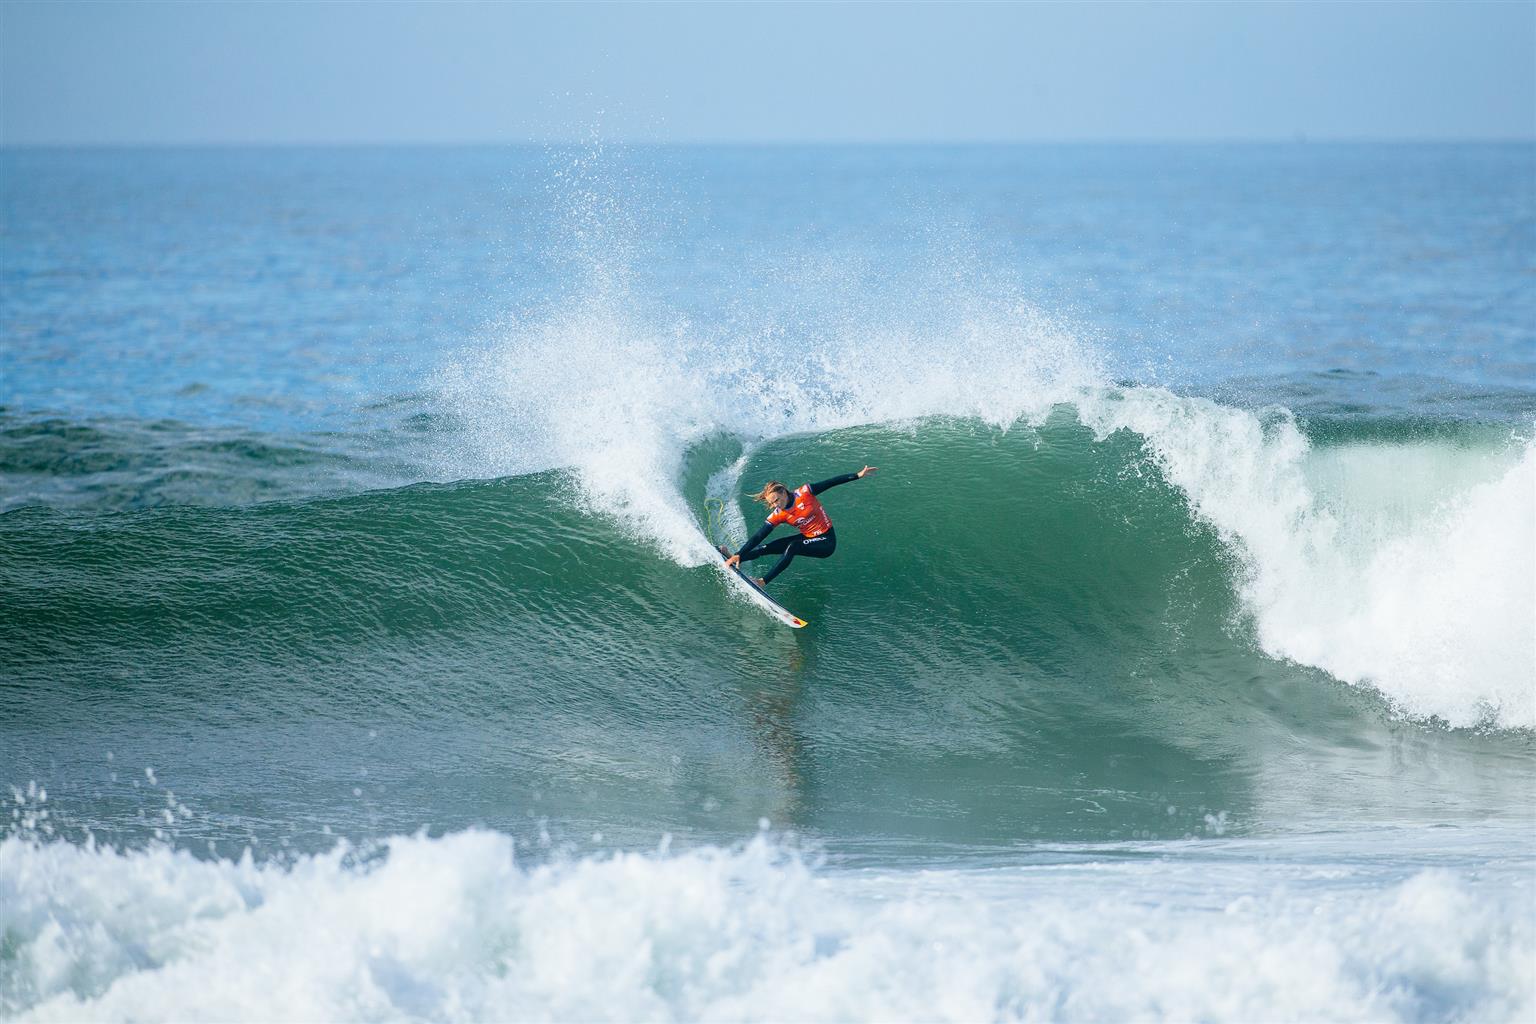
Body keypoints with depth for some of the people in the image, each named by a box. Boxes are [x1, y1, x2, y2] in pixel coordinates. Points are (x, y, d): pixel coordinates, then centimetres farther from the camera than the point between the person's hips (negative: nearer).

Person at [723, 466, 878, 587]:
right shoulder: (778, 515, -7)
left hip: (826, 542, -5)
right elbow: (758, 537, -10)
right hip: (808, 539, 5)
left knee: (792, 547, -28)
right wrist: (739, 555, -19)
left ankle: (764, 581, -31)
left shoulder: (804, 493, -17)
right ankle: (734, 560, -2)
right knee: (770, 547, -9)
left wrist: (858, 475, -14)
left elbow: (831, 483, -11)